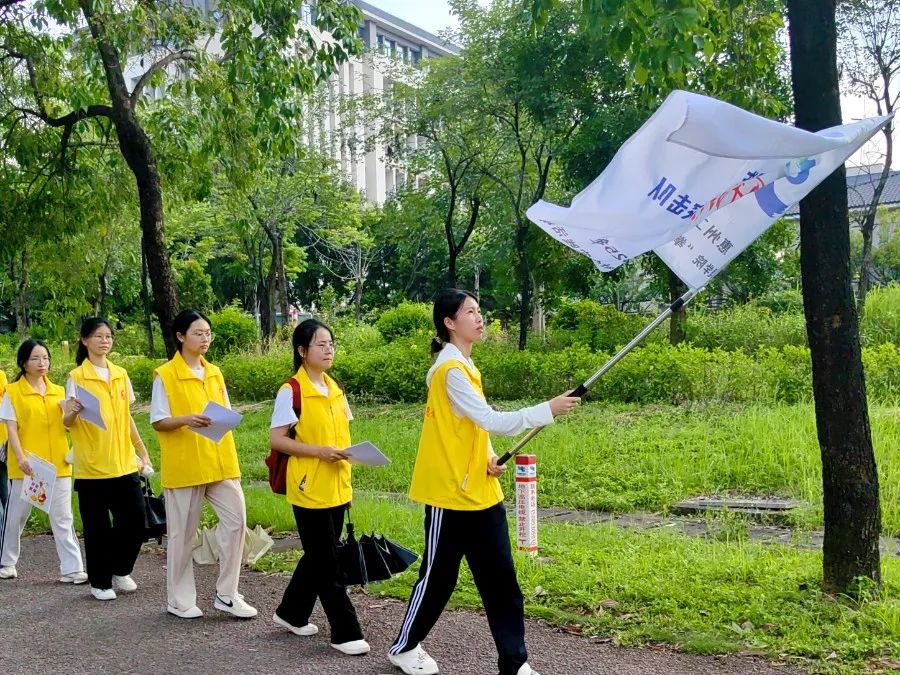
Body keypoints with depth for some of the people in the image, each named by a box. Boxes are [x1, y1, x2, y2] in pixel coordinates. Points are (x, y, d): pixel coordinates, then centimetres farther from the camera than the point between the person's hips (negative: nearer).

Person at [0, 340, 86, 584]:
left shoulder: (58, 391, 10)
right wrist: (20, 457, -19)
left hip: (57, 464, 3)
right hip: (27, 465, -3)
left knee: (63, 518, 1)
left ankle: (71, 569, 1)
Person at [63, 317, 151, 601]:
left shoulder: (120, 375, 10)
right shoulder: (76, 377, -5)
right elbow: (68, 423, -8)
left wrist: (142, 452, 15)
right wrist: (71, 413, -31)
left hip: (124, 463, 4)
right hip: (92, 466, -4)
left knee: (134, 520, 2)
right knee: (98, 527, 3)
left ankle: (120, 571, 23)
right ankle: (100, 582, 18)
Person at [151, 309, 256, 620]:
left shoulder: (214, 373, 11)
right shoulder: (164, 375, -6)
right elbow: (158, 422, -7)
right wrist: (187, 420, -25)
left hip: (219, 462, 5)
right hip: (183, 465, -5)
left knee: (236, 520, -1)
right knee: (182, 532, 4)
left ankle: (226, 594, 10)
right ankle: (180, 599, 18)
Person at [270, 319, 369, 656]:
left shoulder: (335, 389, 10)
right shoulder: (291, 391, -12)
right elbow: (276, 440, -14)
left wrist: (347, 455, 4)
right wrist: (319, 451, -21)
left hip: (336, 488, 7)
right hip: (309, 489, -7)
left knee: (319, 556, 16)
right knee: (327, 561, -1)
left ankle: (291, 613, 33)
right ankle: (345, 632, 6)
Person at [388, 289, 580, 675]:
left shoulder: (464, 365, 12)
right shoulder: (450, 369, -18)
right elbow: (491, 420, -23)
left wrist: (489, 458, 0)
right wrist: (548, 410, -26)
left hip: (480, 491, 9)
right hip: (451, 493, -9)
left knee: (500, 578, 7)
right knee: (439, 575, 6)